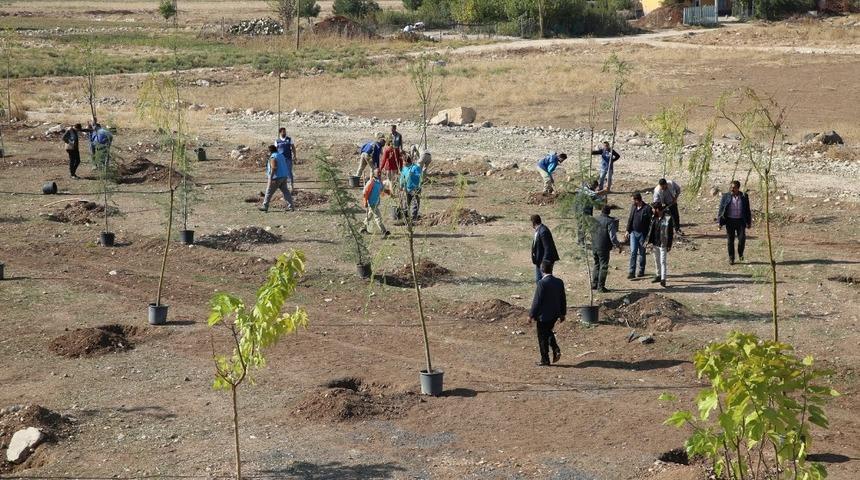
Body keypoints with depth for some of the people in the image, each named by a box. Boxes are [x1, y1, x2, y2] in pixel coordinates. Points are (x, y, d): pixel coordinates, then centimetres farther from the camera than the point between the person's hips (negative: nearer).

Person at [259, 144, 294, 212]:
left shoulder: (273, 158, -14)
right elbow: (285, 167, 18)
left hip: (276, 178, -8)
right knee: (285, 191, 6)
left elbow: (274, 168, -24)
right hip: (284, 177, 8)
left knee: (269, 192, 2)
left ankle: (265, 207, 7)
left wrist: (271, 178, -27)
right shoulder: (281, 155, 14)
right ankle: (290, 207, 0)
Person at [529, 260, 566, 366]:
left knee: (543, 337, 6)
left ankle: (545, 360, 12)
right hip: (555, 314, 6)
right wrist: (562, 313, 19)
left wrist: (531, 315, -8)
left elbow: (537, 301, -18)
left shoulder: (542, 283, -20)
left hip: (544, 315, -6)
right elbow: (563, 299, 7)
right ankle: (556, 350, 9)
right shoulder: (559, 282, -1)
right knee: (549, 332, 26)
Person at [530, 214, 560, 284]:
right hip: (539, 260, 10)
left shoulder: (543, 231, -24)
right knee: (538, 279, 17)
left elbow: (548, 248, -25)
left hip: (544, 261, -10)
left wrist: (545, 262, -24)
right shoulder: (538, 230, 7)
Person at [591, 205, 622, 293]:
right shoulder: (610, 222, -13)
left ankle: (594, 284, 24)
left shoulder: (594, 220, 6)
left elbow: (590, 233, 14)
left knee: (596, 265, 20)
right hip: (603, 248, -6)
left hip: (594, 247, 6)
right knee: (603, 267, 1)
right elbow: (612, 237, -16)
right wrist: (618, 246, -5)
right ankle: (600, 287, 1)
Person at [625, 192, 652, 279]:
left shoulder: (647, 208, -11)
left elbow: (650, 222, -10)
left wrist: (649, 235, -14)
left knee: (642, 253, 9)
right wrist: (628, 230, 11)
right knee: (633, 252, -3)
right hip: (633, 233, 4)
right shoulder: (633, 207, 6)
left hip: (642, 234, -4)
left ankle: (641, 271, 23)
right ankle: (631, 272, -5)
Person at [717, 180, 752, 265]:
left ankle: (740, 253, 16)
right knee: (730, 240, 2)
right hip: (730, 221, 0)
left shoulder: (744, 197, 3)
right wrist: (720, 222, -3)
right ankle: (731, 258, 12)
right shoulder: (726, 197, 0)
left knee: (742, 238, -10)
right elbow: (721, 209, 2)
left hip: (740, 221, 0)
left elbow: (747, 210, 10)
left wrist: (749, 222, 9)